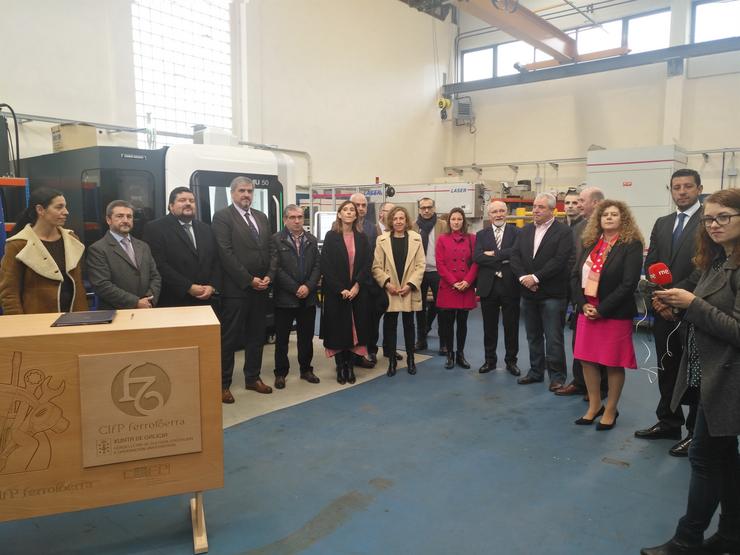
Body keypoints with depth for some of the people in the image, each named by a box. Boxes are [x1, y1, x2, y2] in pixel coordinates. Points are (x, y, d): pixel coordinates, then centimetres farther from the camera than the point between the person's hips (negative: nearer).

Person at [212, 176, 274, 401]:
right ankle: (223, 384, 13)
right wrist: (250, 280, -16)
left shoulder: (262, 217, 14)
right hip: (236, 288, -6)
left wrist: (268, 276, -3)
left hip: (261, 287, 6)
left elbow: (270, 249, 12)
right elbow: (226, 254, -14)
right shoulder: (222, 216, -6)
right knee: (229, 338, 2)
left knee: (256, 336, 13)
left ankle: (252, 378, 26)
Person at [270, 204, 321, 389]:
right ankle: (280, 373, 19)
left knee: (307, 337, 12)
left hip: (308, 297, 4)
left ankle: (306, 369, 26)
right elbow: (276, 268, -11)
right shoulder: (276, 240, -5)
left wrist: (308, 286, -11)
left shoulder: (311, 240, 9)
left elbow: (317, 266, 4)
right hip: (285, 298, -3)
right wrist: (296, 289, -14)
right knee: (282, 338, 6)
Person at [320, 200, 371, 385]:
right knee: (338, 329, 2)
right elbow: (326, 266, -7)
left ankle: (350, 366, 14)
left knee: (355, 328, 3)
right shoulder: (331, 236, -1)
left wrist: (357, 286, -12)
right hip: (335, 292, -2)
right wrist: (340, 289, -14)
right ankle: (340, 367, 14)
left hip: (357, 291, 2)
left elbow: (366, 264, 2)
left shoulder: (362, 238, 7)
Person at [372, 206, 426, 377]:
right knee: (390, 326, 4)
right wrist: (386, 283, -13)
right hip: (389, 291, 0)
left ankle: (410, 359, 22)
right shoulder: (382, 239, 1)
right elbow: (376, 266, -1)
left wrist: (410, 284, -11)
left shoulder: (416, 238, 2)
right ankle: (391, 361, 15)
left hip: (409, 290, 0)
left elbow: (421, 265, -1)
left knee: (409, 325, 9)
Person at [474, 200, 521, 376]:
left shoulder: (516, 232, 2)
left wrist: (494, 254, -15)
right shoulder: (482, 234, 8)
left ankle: (511, 360, 21)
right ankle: (490, 360, 23)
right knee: (489, 326, 10)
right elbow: (477, 257, -8)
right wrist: (503, 259, -15)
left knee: (511, 326, 7)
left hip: (510, 285, -1)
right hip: (488, 286, 2)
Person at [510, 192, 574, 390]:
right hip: (528, 292, 6)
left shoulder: (563, 231, -7)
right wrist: (523, 277, -10)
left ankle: (557, 376, 12)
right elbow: (515, 256, 5)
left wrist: (536, 277, -17)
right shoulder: (525, 230, 11)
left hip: (552, 294, -6)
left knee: (553, 338, 0)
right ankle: (536, 371, 27)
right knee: (533, 336, 15)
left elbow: (559, 260, -16)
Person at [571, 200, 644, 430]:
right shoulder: (590, 244, 9)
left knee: (614, 364, 5)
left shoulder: (632, 245, -7)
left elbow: (629, 283, -15)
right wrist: (583, 304, -8)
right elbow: (575, 275, 6)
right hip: (587, 312, 5)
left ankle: (610, 410, 21)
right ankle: (594, 406, 25)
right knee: (587, 360, 9)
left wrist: (602, 309, -16)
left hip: (615, 314, -5)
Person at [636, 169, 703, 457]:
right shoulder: (662, 223, 12)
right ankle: (669, 423, 29)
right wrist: (657, 298, -5)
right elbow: (650, 264, 10)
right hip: (664, 311, 6)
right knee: (667, 369, 15)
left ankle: (696, 431, 20)